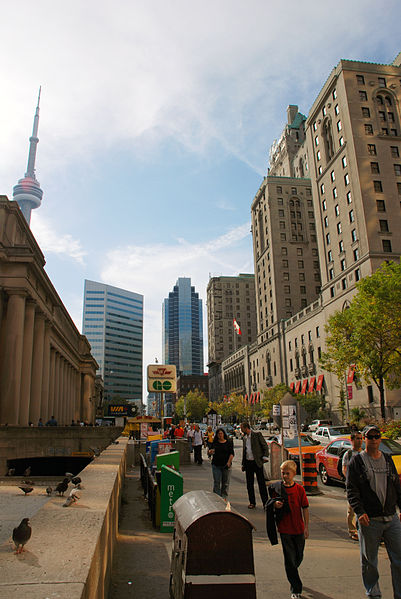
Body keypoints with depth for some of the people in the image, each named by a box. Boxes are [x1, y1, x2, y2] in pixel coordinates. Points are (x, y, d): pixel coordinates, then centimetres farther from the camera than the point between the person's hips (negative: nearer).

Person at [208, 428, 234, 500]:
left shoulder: (228, 442, 4)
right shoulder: (214, 443, 7)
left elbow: (231, 454, 0)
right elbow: (208, 452, 9)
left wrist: (229, 462, -11)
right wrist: (210, 452, -14)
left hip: (226, 465, -1)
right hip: (216, 465, 1)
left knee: (225, 483, 5)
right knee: (216, 482, -3)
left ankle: (224, 497, 16)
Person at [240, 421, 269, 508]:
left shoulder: (257, 435, -6)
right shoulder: (244, 438, 12)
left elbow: (265, 446, -4)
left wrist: (265, 456, -16)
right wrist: (243, 464, 16)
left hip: (257, 462, -6)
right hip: (248, 463, 6)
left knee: (261, 483, -1)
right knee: (249, 484, 9)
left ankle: (265, 502, 7)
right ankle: (252, 502, 20)